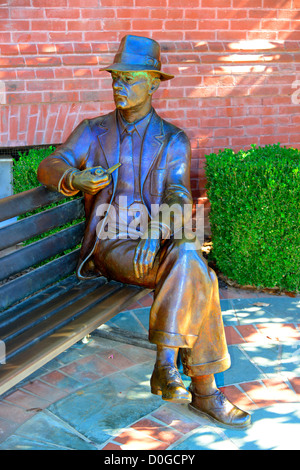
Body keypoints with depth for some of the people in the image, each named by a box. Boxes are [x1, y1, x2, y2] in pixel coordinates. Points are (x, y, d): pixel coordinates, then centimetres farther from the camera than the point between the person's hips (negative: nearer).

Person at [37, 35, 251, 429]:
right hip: (112, 245, -2)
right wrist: (75, 179, -25)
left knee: (187, 257, -35)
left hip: (160, 242, 3)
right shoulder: (92, 131, 12)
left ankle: (166, 365, -26)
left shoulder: (174, 139, 11)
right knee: (198, 275, -30)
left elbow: (177, 194, -2)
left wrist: (158, 231, -24)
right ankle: (203, 389, -24)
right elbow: (49, 167, 0)